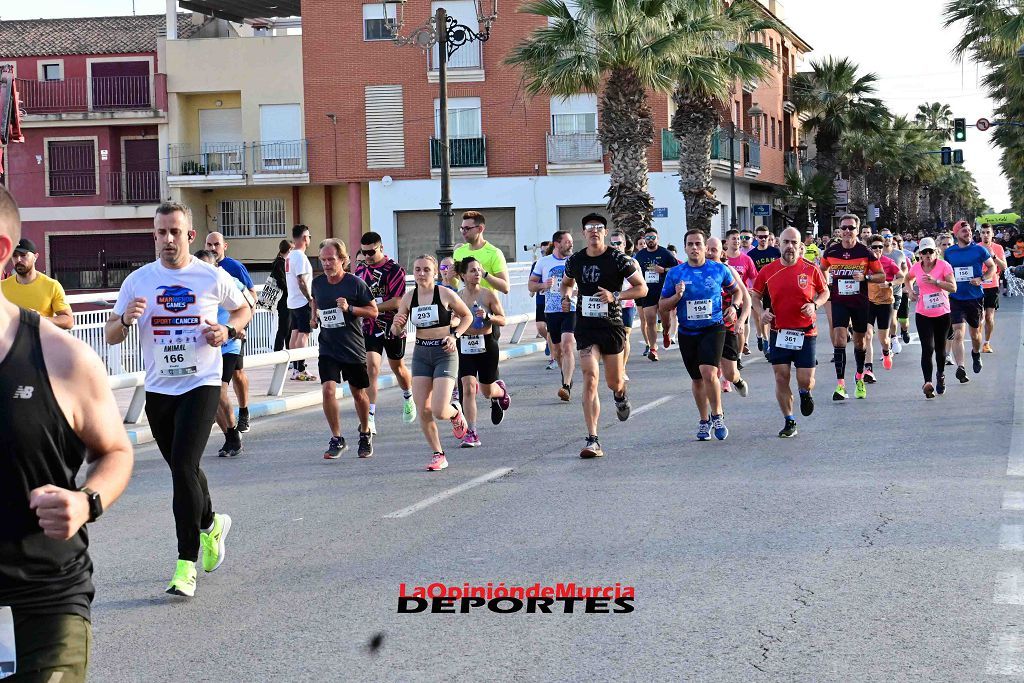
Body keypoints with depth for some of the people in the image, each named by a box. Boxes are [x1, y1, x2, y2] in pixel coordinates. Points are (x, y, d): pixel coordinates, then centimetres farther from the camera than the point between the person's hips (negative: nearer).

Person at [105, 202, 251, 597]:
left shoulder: (213, 277, -3)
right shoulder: (138, 281, 2)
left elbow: (243, 310, 15)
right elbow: (111, 336, 5)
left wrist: (228, 331, -6)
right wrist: (126, 320, -17)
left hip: (201, 384, -4)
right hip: (158, 389, 4)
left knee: (183, 467, -16)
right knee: (183, 470, 16)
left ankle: (187, 565, -10)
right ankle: (210, 524, 46)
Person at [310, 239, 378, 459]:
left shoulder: (355, 283, -10)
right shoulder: (318, 283, 1)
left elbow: (373, 311, -6)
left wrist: (349, 309, -20)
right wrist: (313, 317, 7)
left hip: (353, 348, -2)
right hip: (328, 348, 2)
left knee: (358, 393, 11)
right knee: (328, 390, -15)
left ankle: (365, 434, 34)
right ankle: (337, 439, -4)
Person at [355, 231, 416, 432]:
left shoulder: (394, 269, -13)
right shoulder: (360, 269, 5)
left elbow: (397, 302, -20)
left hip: (393, 326, -3)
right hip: (370, 327, 3)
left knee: (398, 367, 16)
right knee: (371, 367, -12)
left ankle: (408, 398, 48)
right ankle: (370, 419, -17)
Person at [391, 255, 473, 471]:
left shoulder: (445, 294, -8)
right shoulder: (408, 297, 1)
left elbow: (467, 316, 6)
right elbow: (396, 331, 8)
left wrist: (455, 335, -9)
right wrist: (397, 326, -15)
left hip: (444, 353, -4)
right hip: (421, 354, 4)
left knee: (439, 411, -13)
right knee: (423, 411, -2)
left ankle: (456, 412, 24)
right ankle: (438, 455, 15)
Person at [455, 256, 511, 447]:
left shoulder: (488, 294, -6)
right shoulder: (457, 296, 0)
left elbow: (502, 320, -2)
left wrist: (487, 316, -19)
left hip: (486, 344, -1)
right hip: (465, 345, 1)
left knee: (487, 390, 12)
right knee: (468, 388, -13)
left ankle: (500, 392, 51)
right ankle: (471, 433, -9)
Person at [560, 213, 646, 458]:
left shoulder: (618, 259, -6)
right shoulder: (575, 260, 4)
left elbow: (642, 288, -3)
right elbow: (567, 282, 25)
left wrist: (615, 296, -17)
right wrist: (566, 296, 2)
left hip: (612, 325, -1)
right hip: (585, 326, 1)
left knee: (613, 382, 9)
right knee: (590, 378, -14)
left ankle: (620, 396, 52)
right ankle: (593, 440, -16)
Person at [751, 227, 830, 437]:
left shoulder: (810, 269, -4)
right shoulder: (768, 271, 0)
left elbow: (825, 292, 9)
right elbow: (756, 295, 14)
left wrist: (815, 305, -10)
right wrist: (761, 311, -5)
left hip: (805, 332, -2)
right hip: (779, 332, 2)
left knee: (805, 380, -4)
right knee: (781, 378, 2)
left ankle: (805, 393, 33)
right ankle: (789, 422, 15)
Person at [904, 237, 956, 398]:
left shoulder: (943, 265, -8)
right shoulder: (916, 267, 1)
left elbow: (953, 287, -15)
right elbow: (908, 279, 24)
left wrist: (935, 281, -26)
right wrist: (910, 291, 5)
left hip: (942, 313, 0)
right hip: (923, 314, 0)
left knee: (940, 347, 14)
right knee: (928, 348, -13)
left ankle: (941, 375, 39)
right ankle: (928, 382, -21)